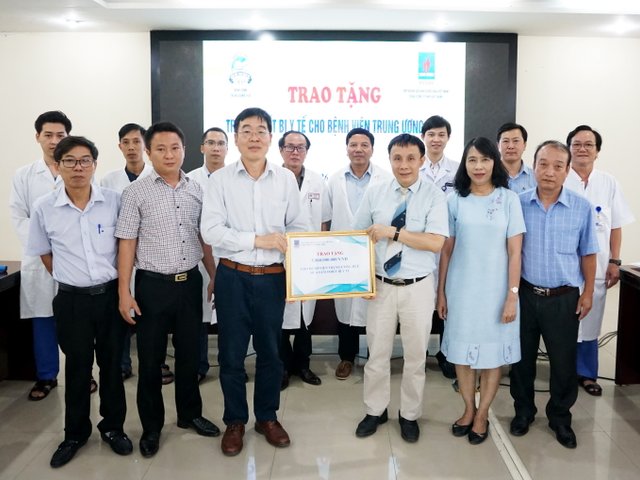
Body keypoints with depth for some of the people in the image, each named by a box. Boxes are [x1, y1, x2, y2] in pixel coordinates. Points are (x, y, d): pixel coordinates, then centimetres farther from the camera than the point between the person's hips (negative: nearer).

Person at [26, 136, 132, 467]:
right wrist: (72, 279, 7)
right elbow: (43, 253, 9)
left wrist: (119, 281, 6)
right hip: (72, 300, 0)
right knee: (77, 367, 12)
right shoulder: (44, 208, -5)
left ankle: (113, 427, 30)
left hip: (111, 295, 0)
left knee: (111, 364, 11)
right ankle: (75, 433, 31)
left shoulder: (114, 201, -6)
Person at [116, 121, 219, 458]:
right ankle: (151, 426, 25)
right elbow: (127, 243, -6)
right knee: (151, 359, 8)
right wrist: (124, 291, -9)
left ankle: (190, 414, 34)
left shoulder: (197, 190, 4)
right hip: (153, 285, -3)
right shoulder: (136, 192, -5)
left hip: (190, 282, 3)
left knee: (189, 353, 15)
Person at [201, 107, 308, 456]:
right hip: (232, 276, -1)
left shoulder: (286, 179, 1)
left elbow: (299, 227, 4)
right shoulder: (220, 179, -4)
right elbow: (210, 231, -11)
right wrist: (259, 239, -17)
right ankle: (235, 421, 29)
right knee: (231, 353, 10)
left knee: (270, 351, 13)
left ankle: (268, 417, 33)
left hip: (272, 277, 1)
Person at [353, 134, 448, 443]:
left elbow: (436, 243, -19)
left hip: (418, 287, -1)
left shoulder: (434, 196, -8)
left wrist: (392, 232, -22)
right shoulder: (374, 193, 1)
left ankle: (410, 415, 32)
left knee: (415, 355, 12)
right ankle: (375, 411, 32)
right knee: (377, 353, 12)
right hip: (381, 286, 2)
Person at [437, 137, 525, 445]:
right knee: (462, 350, 11)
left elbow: (515, 252, -5)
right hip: (461, 288, 2)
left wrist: (512, 296, -9)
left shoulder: (509, 199, -4)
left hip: (495, 289, -1)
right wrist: (441, 291, 3)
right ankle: (469, 409, 30)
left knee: (492, 351, 8)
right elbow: (446, 250, 3)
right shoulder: (455, 200, 0)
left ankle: (482, 414, 25)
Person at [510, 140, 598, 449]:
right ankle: (523, 410, 33)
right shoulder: (518, 203, -4)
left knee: (563, 361, 10)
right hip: (525, 294, 1)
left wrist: (588, 292, 3)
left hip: (564, 298, 0)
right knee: (522, 357, 13)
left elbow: (587, 253, 4)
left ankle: (560, 417, 30)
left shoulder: (581, 207, -4)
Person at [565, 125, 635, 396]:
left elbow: (615, 226, 8)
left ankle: (587, 373, 24)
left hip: (596, 268, 3)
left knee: (590, 323, 10)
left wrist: (614, 262, 2)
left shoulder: (609, 183, 5)